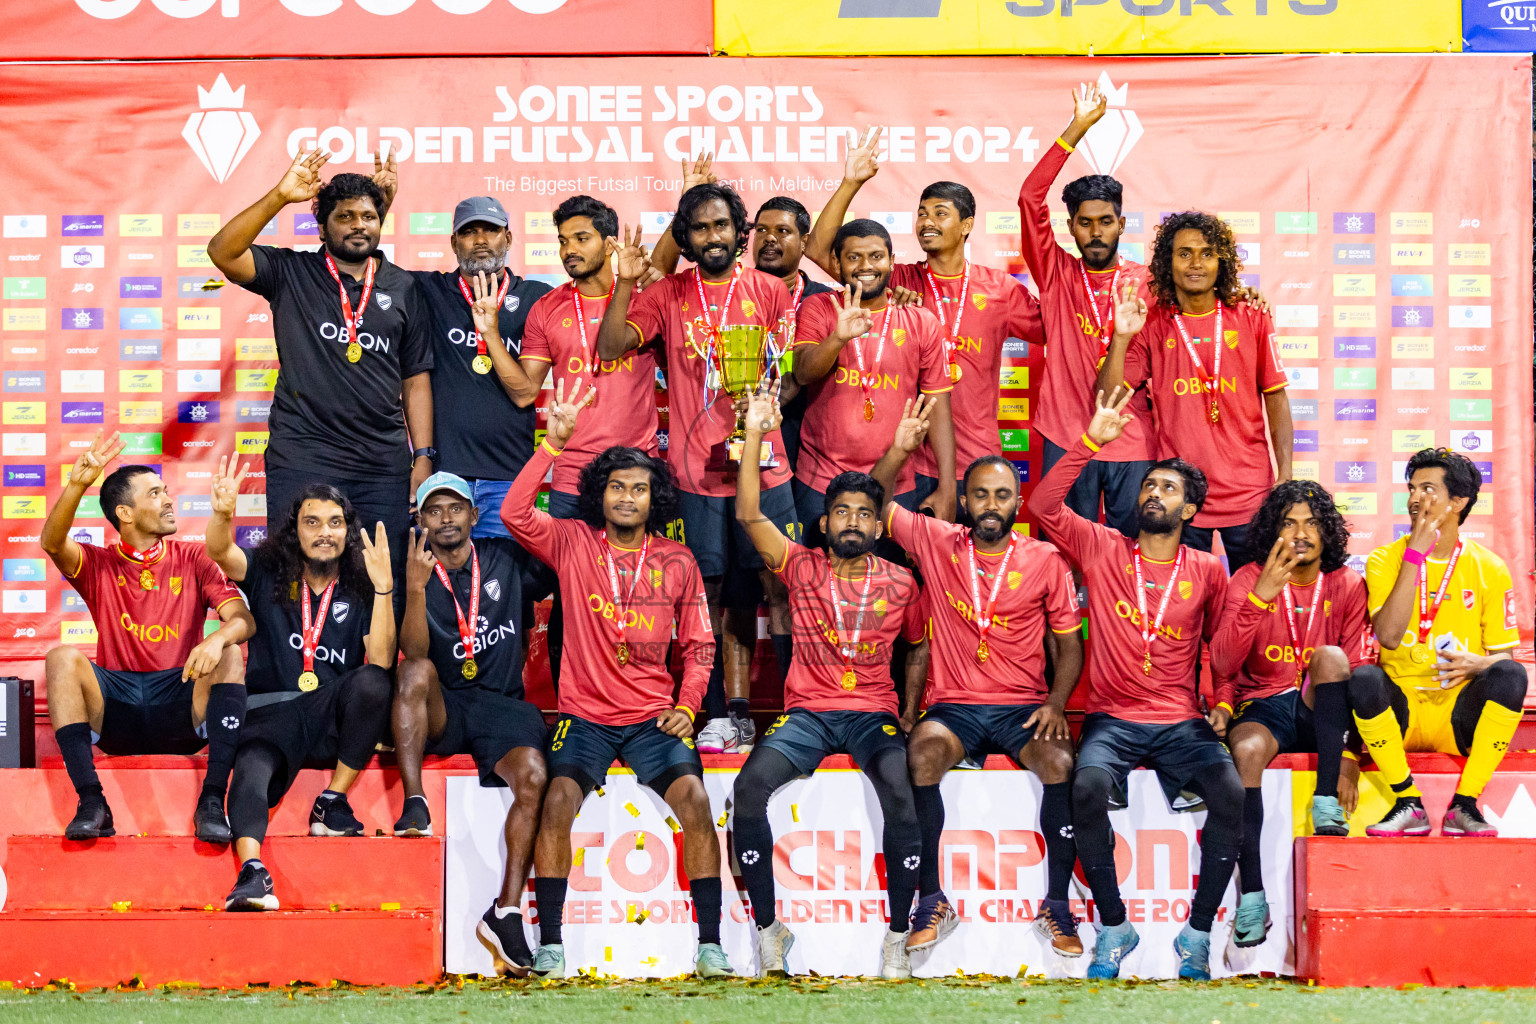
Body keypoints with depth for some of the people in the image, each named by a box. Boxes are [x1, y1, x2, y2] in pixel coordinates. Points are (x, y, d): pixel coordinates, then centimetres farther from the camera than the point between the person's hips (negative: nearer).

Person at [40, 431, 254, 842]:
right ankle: (91, 803, -31)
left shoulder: (193, 560, 11)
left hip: (182, 713, 0)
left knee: (229, 657, -26)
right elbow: (52, 543, -12)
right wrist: (77, 485, -30)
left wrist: (217, 640, -28)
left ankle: (211, 801, -33)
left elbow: (243, 619, -4)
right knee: (64, 658, -25)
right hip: (115, 709, 0)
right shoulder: (99, 566, 11)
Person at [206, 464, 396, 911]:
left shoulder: (359, 590, 11)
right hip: (273, 711, -1)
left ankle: (332, 805, -20)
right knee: (253, 766, -33)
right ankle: (251, 872, -53)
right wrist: (223, 513, -31)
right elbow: (220, 551, -7)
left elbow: (380, 662, -3)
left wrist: (383, 588, -13)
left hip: (335, 715, 1)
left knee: (372, 683, -31)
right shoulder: (269, 572, 12)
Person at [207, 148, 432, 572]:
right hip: (302, 461, -2)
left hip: (384, 466, 2)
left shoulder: (401, 287, 14)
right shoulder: (291, 274, 7)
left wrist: (423, 456, 7)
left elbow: (416, 378, 14)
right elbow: (223, 251, -9)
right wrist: (280, 196, -18)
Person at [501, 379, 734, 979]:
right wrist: (553, 444, -16)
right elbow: (514, 513, -13)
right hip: (585, 715, -1)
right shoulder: (573, 544, 4)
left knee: (693, 796, -22)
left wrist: (687, 706, -2)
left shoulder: (677, 562, 8)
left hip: (654, 719, 1)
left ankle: (710, 945, -17)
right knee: (559, 797, -26)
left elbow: (699, 643, 13)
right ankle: (550, 946, -20)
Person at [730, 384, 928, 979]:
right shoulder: (802, 568, 6)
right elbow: (749, 517, -5)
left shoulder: (899, 583, 9)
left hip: (874, 714, 0)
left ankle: (898, 936, -21)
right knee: (751, 785, -29)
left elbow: (920, 649, 21)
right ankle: (768, 928, -19)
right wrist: (754, 438, -13)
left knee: (902, 791, -32)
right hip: (806, 712, 0)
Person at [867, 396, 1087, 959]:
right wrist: (900, 450, -10)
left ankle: (1056, 906, -18)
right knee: (922, 753, -33)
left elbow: (1069, 644, 8)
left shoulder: (1046, 560, 4)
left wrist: (1056, 702, -9)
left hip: (1022, 707, 0)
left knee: (1060, 762, -31)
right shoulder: (937, 543, 6)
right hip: (953, 706, 0)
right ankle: (932, 903, -23)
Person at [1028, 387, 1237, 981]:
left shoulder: (1207, 572, 9)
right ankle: (1114, 927, -16)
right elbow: (1044, 506, -4)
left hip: (1181, 724, 1)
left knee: (1233, 792, -28)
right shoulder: (1102, 549, 7)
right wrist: (1091, 442, -10)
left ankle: (1197, 933, -15)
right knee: (1088, 786, -33)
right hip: (1111, 719, -1)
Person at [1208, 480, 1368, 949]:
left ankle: (1327, 805, -31)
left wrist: (1349, 756, -13)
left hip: (1320, 710, 0)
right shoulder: (1249, 580, 1)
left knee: (1330, 657, -31)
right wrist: (1262, 595, -25)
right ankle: (1251, 896, -33)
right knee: (1246, 751, -35)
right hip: (1263, 705, 0)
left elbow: (1359, 672, -2)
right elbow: (1223, 662, -10)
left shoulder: (1347, 585, 2)